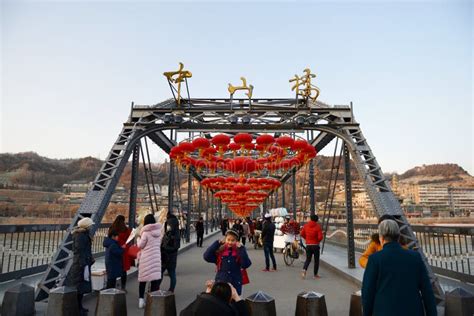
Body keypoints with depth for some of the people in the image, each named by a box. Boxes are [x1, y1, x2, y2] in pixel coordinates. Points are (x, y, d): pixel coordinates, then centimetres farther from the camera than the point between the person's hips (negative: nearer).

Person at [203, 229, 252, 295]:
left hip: (235, 284, 0)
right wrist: (217, 243, -14)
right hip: (221, 283, 1)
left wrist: (241, 249, -19)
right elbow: (206, 257, -14)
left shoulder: (239, 252, -5)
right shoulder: (220, 251, -3)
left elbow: (246, 265, -17)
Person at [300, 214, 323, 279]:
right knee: (316, 260, 12)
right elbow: (320, 237, -15)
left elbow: (302, 234, 5)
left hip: (308, 245, 3)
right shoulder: (318, 226, -10)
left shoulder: (306, 225, 1)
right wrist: (318, 241, 5)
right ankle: (315, 274, 18)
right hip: (315, 245, -3)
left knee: (308, 259, 13)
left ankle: (304, 270, -11)